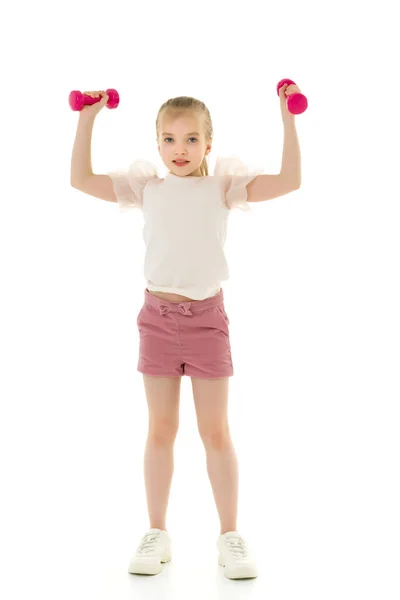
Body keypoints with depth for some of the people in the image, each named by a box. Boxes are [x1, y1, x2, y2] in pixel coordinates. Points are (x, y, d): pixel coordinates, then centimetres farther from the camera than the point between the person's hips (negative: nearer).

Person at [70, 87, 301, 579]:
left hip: (207, 316, -1)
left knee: (215, 431, 5)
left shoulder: (222, 185, 0)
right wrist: (87, 119, 2)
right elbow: (81, 179, 5)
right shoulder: (147, 188, 5)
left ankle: (230, 536, 17)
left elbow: (288, 183, -10)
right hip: (159, 315, 2)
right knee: (160, 430, 9)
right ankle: (157, 534, 21)